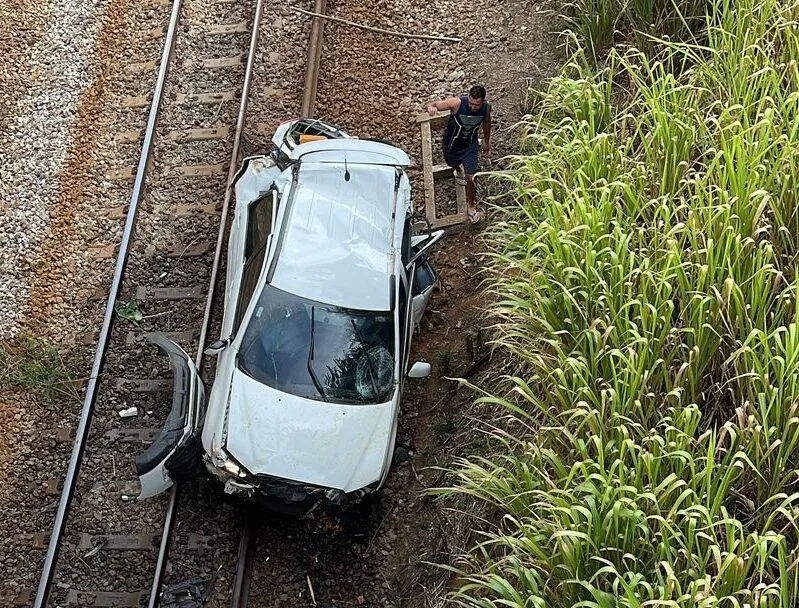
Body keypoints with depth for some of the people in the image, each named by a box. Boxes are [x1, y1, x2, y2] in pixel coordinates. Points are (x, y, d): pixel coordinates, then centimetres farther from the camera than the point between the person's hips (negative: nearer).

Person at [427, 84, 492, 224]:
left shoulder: (486, 107, -24)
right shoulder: (457, 103, -36)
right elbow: (433, 105, -30)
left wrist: (487, 143, 12)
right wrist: (431, 108, -57)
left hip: (470, 145, 1)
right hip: (452, 143, 0)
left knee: (470, 178, -1)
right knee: (453, 164, 29)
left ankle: (471, 206, 25)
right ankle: (458, 170, 69)